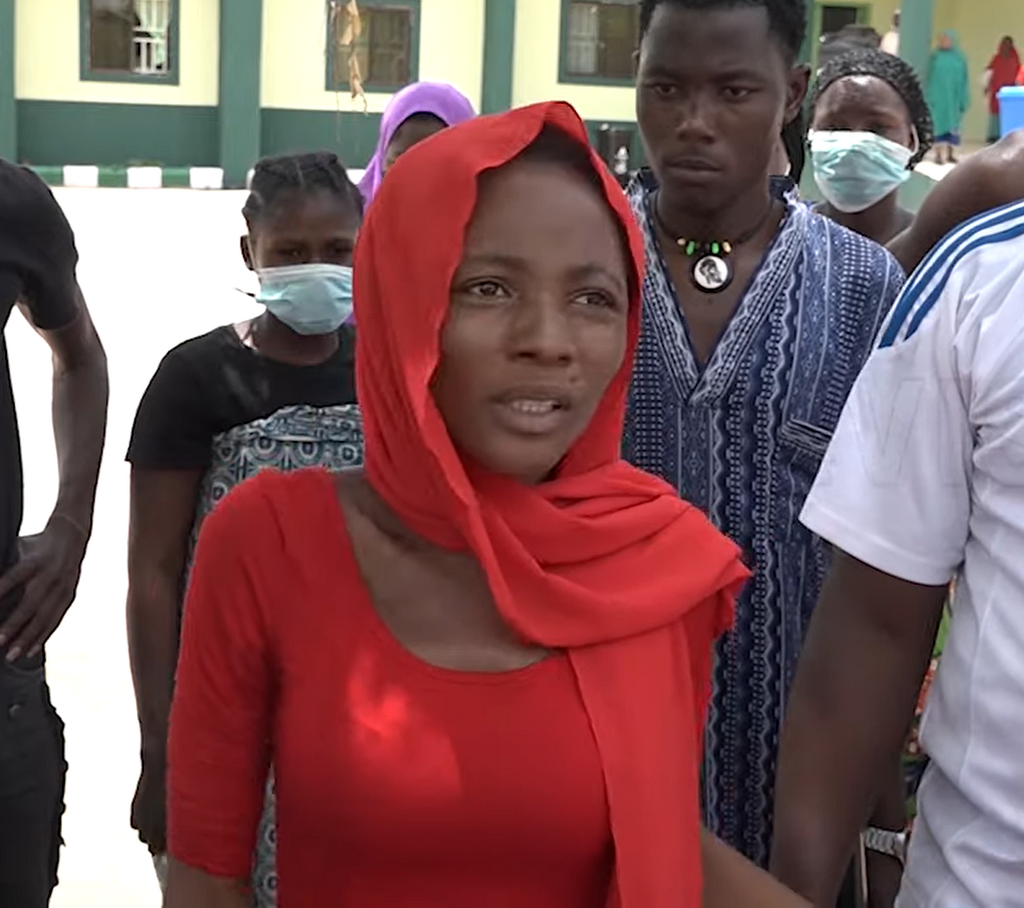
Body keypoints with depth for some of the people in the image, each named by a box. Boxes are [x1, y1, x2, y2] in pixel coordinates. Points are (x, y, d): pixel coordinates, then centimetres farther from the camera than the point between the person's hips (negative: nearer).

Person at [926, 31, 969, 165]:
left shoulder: (960, 58, 4)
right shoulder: (935, 57, 2)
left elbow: (963, 81, 5)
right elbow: (930, 78, 2)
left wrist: (963, 100, 0)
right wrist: (929, 96, -5)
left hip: (954, 97, 2)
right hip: (938, 96, -2)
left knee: (952, 124, 5)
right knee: (938, 124, -7)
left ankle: (950, 153, 12)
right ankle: (939, 154, -6)